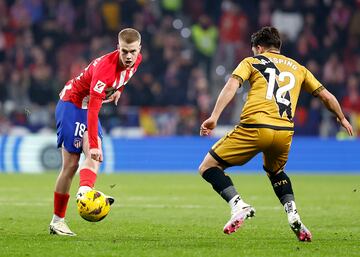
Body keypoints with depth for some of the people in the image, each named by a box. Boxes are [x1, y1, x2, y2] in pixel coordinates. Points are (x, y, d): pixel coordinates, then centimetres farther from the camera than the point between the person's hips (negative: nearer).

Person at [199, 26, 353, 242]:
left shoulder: (251, 62, 16)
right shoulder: (298, 68, 26)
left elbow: (231, 86, -2)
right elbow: (327, 96, 28)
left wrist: (214, 117, -11)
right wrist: (342, 119, 45)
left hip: (255, 127, -4)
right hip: (285, 132, 4)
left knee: (208, 167, 7)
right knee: (275, 172, 35)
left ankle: (239, 206, -16)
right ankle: (293, 214, 11)